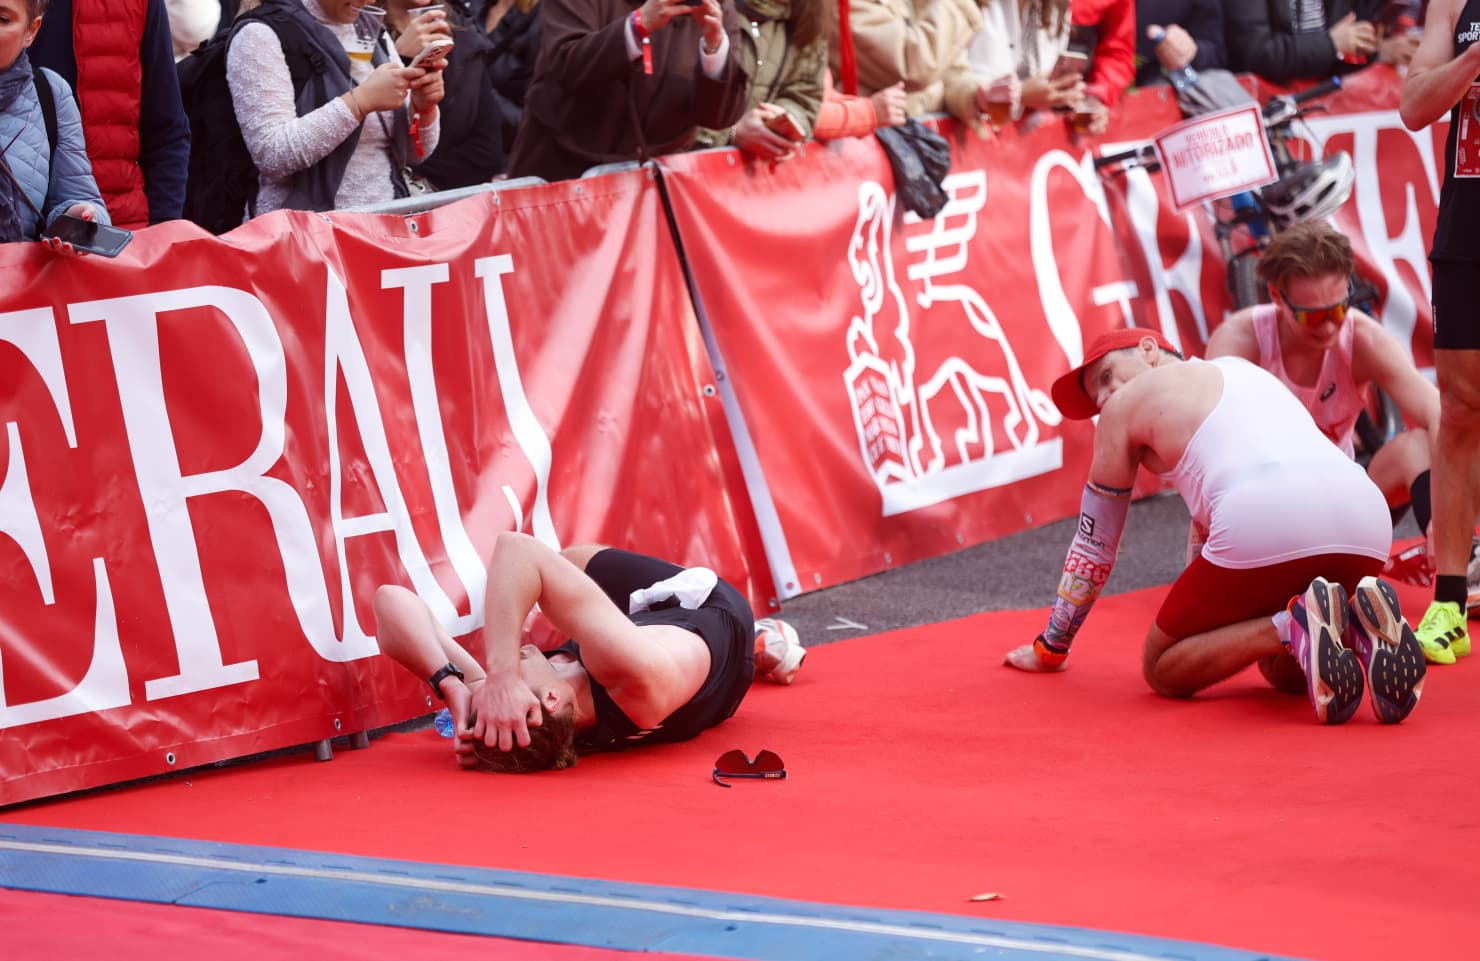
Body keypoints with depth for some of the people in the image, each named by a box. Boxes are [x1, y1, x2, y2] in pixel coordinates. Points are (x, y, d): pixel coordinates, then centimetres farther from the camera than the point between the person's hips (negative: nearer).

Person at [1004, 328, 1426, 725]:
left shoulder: (1126, 403, 22)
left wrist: (1050, 647, 39)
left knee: (1161, 670, 12)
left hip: (1265, 527, -6)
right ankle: (1359, 623, -6)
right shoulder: (1241, 367, 39)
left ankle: (1296, 628, -15)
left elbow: (1095, 541, 29)